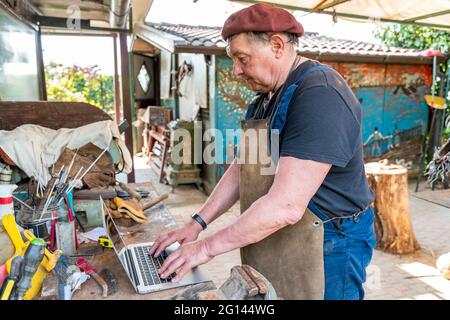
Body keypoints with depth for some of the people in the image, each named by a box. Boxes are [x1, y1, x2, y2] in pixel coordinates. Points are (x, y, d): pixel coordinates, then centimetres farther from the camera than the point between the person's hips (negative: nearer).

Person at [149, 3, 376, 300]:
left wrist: (209, 246, -18)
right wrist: (197, 223, 3)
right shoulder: (266, 97, 9)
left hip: (325, 251, -8)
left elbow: (286, 207, -29)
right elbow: (241, 168, 11)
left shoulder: (320, 94, -23)